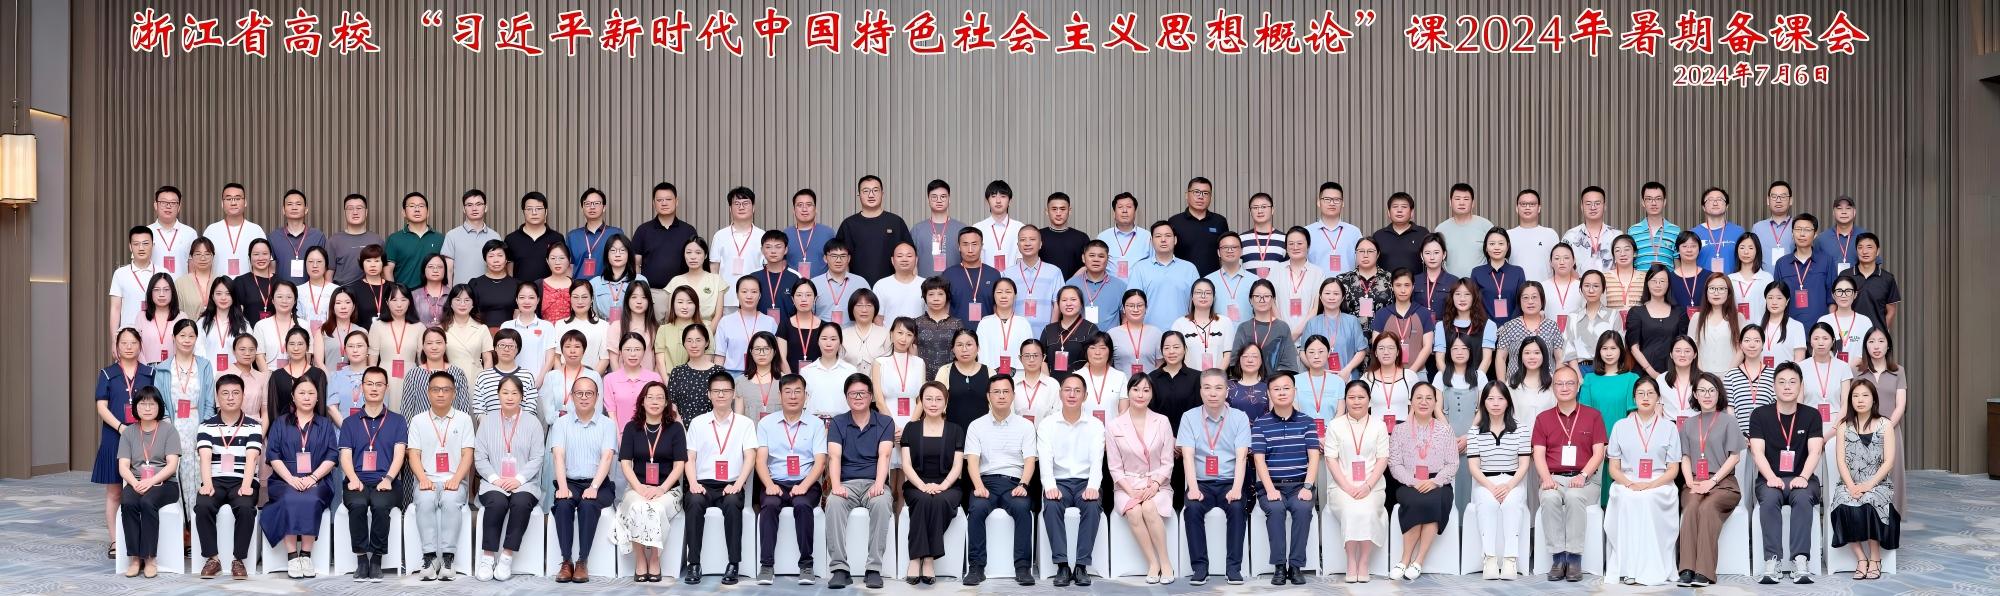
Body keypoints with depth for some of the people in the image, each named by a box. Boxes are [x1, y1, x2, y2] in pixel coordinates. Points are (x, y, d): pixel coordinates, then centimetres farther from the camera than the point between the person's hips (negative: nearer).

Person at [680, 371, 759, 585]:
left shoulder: (745, 423, 10)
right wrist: (693, 483, -10)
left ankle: (733, 565, -29)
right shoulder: (697, 423, 13)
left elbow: (749, 458, 1)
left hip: (731, 486, -1)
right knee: (694, 502, -33)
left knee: (732, 503, -35)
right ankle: (694, 564, -27)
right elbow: (690, 457, 8)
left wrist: (737, 485, -15)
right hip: (703, 484, 1)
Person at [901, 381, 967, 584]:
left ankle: (928, 559, -31)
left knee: (939, 501, -35)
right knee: (924, 500, -35)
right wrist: (923, 486, -16)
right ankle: (916, 559, -35)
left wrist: (942, 486, -17)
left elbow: (957, 466, 3)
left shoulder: (955, 430, 12)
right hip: (917, 486, 0)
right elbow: (906, 464, 2)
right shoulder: (911, 428, 12)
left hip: (947, 486, 0)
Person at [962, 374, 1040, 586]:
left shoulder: (1025, 426, 12)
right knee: (976, 509, -32)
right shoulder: (976, 426, 12)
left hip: (1014, 481, 0)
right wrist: (979, 486, -18)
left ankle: (1023, 567, -29)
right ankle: (976, 567, -25)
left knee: (1022, 508, -32)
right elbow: (972, 460, 0)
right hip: (986, 481, 0)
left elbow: (1029, 460, 3)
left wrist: (1022, 485, -16)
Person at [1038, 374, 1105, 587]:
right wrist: (1050, 486, -25)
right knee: (1051, 505, -32)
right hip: (1058, 482, 0)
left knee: (1093, 506, -32)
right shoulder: (1046, 425, 5)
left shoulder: (1095, 425, 6)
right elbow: (1045, 460, -7)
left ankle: (1081, 565, -24)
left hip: (1085, 482, 0)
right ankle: (1062, 565, -25)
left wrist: (1093, 487, -24)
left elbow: (1097, 460, -5)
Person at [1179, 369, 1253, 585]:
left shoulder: (1240, 418, 2)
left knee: (1238, 507, -30)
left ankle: (1234, 567, -19)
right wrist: (1193, 488, -21)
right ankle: (1199, 566, -18)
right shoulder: (1189, 417, 3)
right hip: (1201, 483, 0)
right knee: (1192, 508, -29)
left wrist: (1236, 488, -22)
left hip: (1229, 482, 0)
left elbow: (1241, 457, -7)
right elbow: (1187, 456, -6)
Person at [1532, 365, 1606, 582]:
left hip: (1584, 479, -1)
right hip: (1554, 479, 1)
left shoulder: (1593, 416, 10)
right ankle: (1558, 558, -28)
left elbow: (1598, 453, 3)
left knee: (1574, 496, -35)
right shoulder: (1543, 418, 15)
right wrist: (1547, 479, -13)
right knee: (1550, 498, -33)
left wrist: (1583, 476, -14)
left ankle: (1574, 558, -30)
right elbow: (1539, 454, 6)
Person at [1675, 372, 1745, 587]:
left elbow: (1735, 456, 1)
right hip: (1694, 483, 2)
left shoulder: (1728, 421, 10)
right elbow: (1685, 458, 14)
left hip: (1723, 483, -2)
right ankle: (1687, 570, -40)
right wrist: (1691, 482, -5)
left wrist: (1712, 481, -10)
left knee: (1707, 508, -33)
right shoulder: (1688, 424, 21)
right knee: (1691, 508, -31)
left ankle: (1704, 572, -38)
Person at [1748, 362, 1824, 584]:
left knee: (1803, 498, -34)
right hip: (1770, 479, 0)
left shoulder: (1811, 416, 7)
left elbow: (1814, 452, -4)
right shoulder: (1760, 415, 5)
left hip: (1801, 479, 0)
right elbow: (1758, 452, -3)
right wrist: (1771, 478, -21)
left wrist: (1803, 477, -23)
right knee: (1769, 499, -34)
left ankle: (1800, 562, -39)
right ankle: (1773, 561, -38)